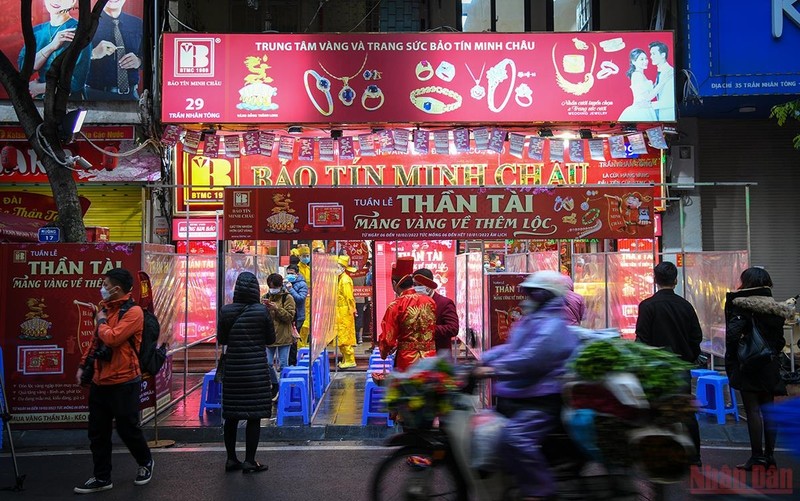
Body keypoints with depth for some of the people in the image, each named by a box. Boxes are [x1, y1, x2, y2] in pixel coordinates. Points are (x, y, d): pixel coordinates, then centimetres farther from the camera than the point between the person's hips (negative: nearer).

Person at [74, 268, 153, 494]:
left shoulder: (133, 312, -14)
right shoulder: (105, 307, 11)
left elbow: (112, 338, -25)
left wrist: (101, 321, -8)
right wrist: (83, 365, 16)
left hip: (123, 383, -8)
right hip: (100, 381, 8)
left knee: (128, 429, 5)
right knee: (97, 432, 11)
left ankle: (146, 463, 29)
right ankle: (102, 478, 23)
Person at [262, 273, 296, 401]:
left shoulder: (287, 298, -4)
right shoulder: (265, 297, 9)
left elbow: (290, 316, -12)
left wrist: (276, 308, -23)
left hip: (283, 336, -4)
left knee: (283, 364, 0)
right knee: (268, 363, 7)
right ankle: (275, 385, 29)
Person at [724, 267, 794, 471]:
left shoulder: (742, 306, -13)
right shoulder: (776, 309, 8)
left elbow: (733, 333, -23)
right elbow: (780, 341, 12)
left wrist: (731, 362, -11)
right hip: (770, 367, 6)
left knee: (753, 410, -1)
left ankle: (757, 457, 2)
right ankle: (769, 456, 17)